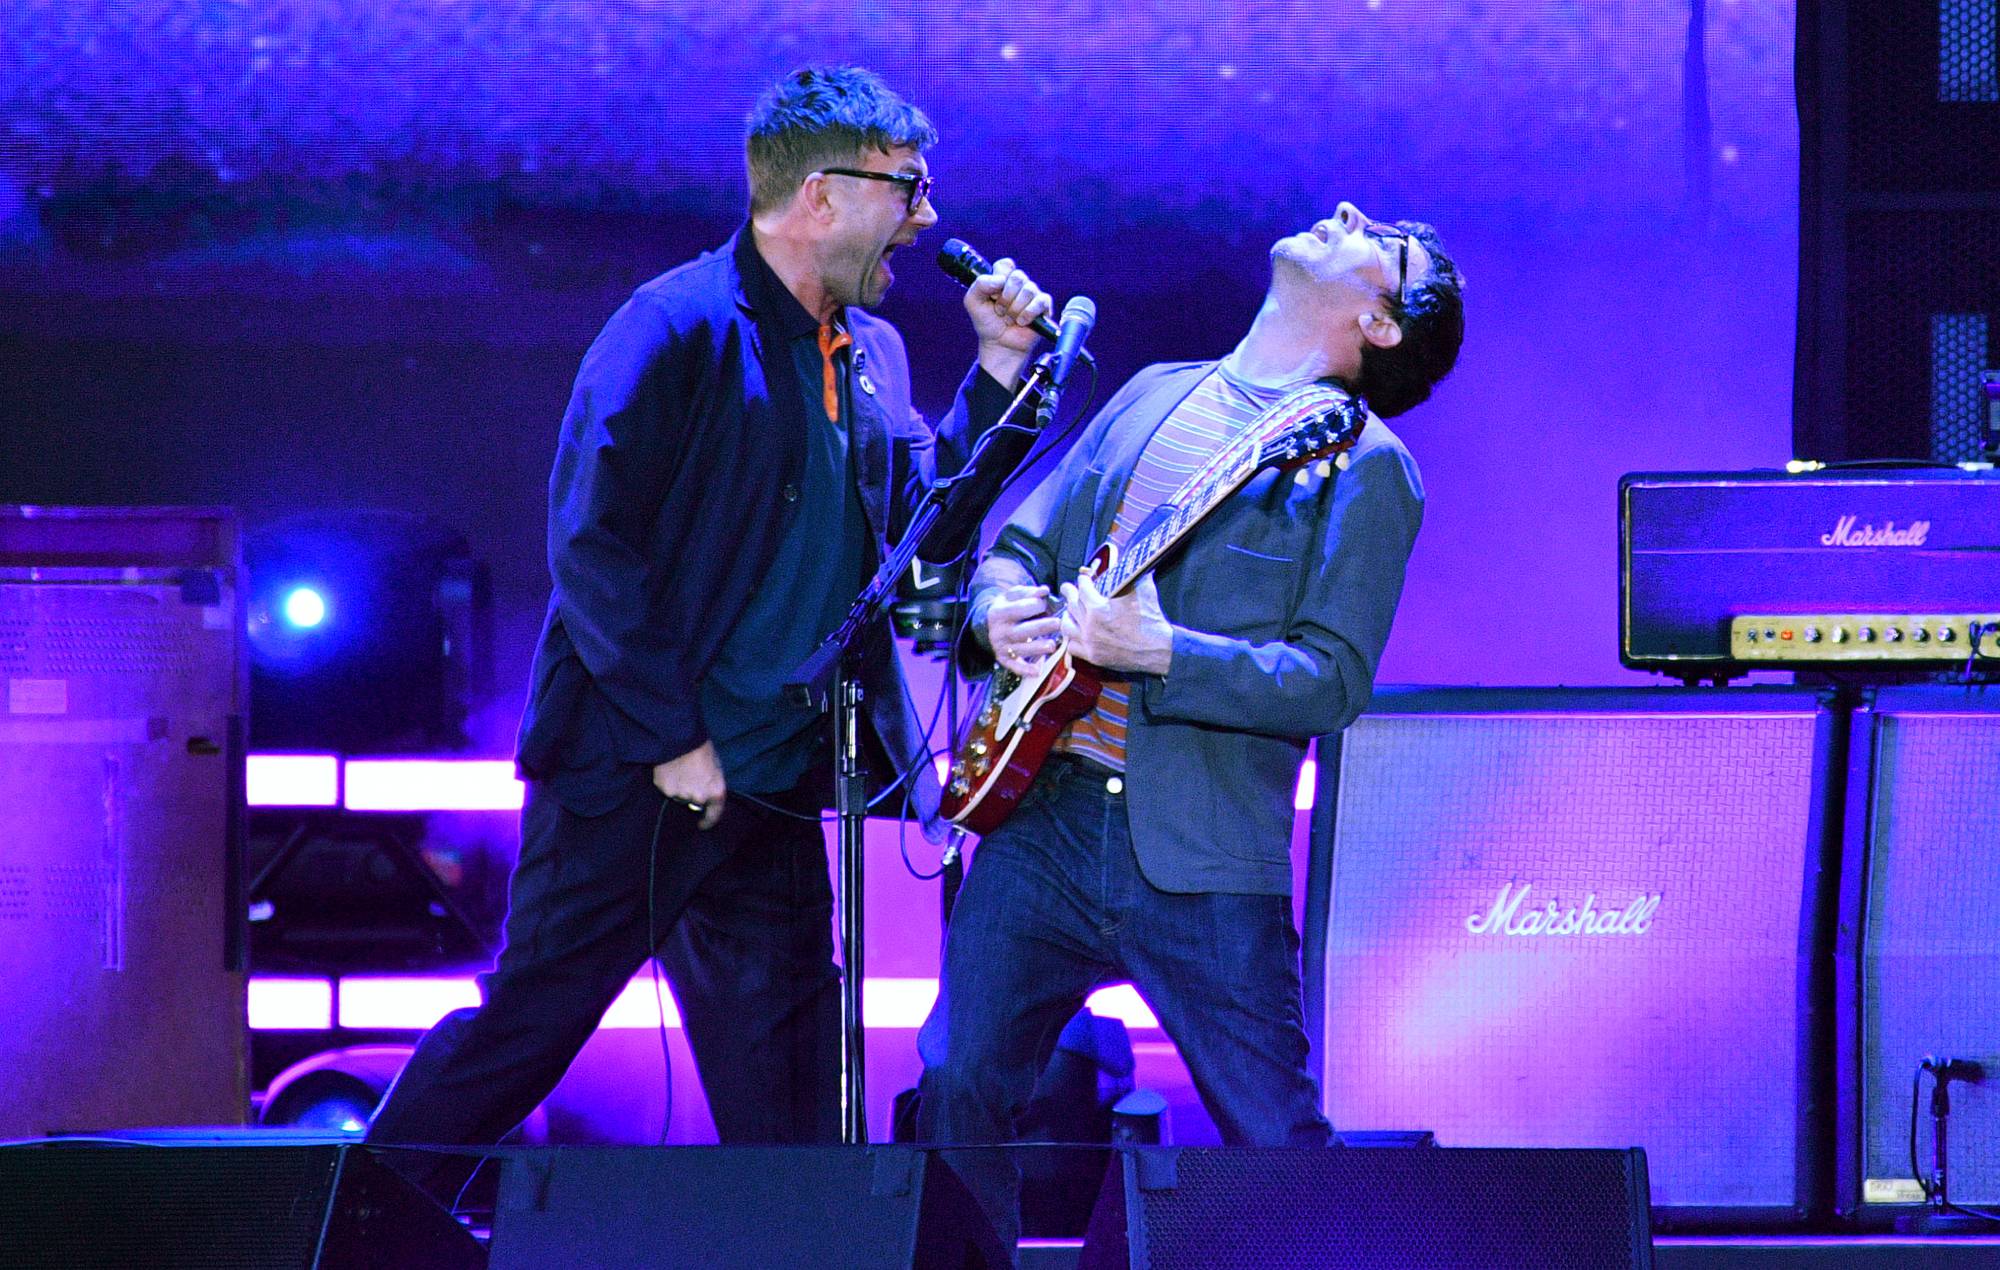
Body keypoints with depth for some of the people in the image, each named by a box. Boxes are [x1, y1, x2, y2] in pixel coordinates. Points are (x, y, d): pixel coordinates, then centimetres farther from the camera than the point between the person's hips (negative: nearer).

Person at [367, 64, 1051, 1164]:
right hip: (633, 782, -7)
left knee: (787, 1105, 6)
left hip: (773, 798, 7)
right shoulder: (679, 327, -12)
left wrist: (1000, 368, 10)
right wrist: (671, 741, -17)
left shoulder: (872, 354, 14)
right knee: (526, 1026, -1)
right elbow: (591, 543, -16)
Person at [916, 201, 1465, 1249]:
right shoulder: (1155, 397, 17)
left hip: (1200, 857, -5)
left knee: (1281, 1148, -4)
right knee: (957, 1090, -1)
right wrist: (1000, 610, -1)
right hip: (1040, 816, 5)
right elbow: (1019, 544, 22)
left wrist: (1163, 655, -23)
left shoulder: (1363, 467, -1)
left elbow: (1333, 682, -10)